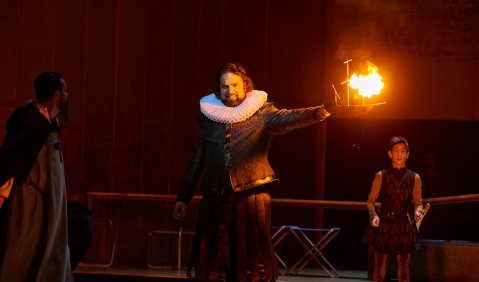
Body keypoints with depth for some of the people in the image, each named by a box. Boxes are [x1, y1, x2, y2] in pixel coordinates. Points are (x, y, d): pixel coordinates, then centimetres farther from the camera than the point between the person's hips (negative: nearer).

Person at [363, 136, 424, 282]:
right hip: (384, 225, -1)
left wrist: (418, 212, -14)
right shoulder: (381, 176, 3)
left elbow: (418, 202, 9)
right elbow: (371, 200, 5)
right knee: (379, 267, 1)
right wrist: (373, 215, -14)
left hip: (404, 226, 1)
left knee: (404, 269, 6)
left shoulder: (414, 178, 5)